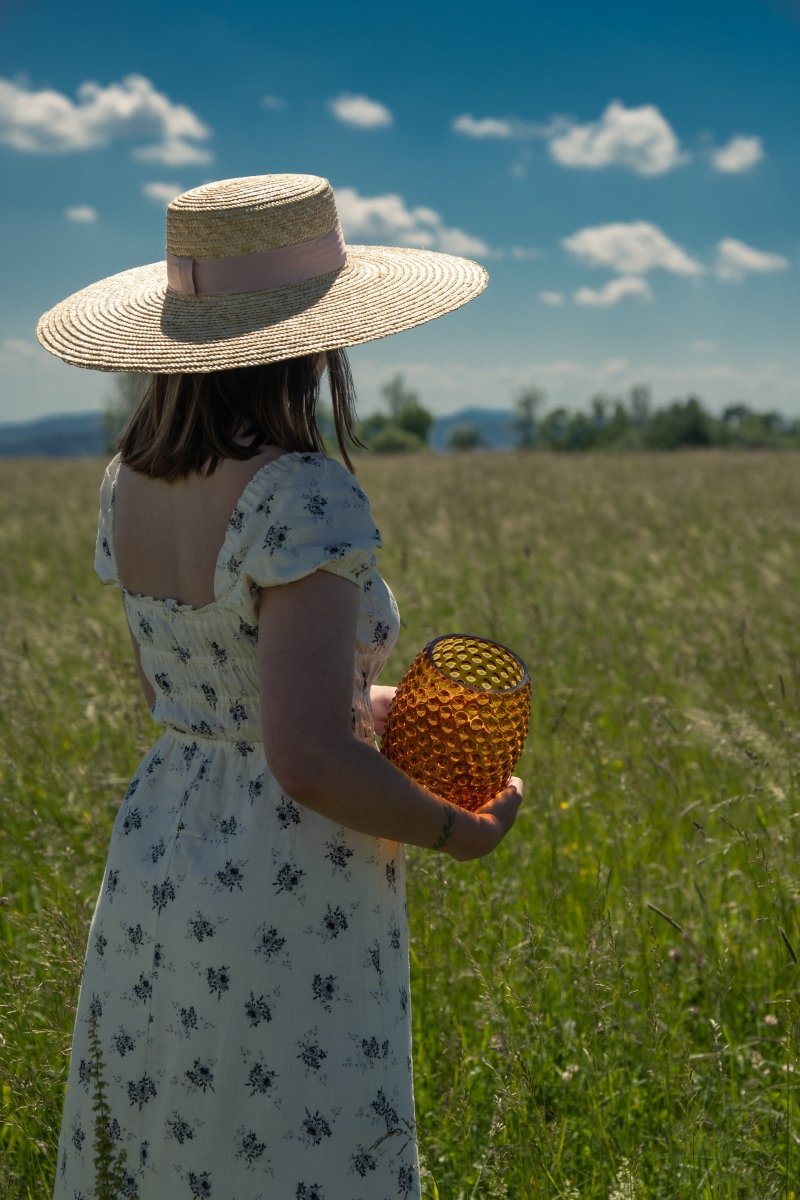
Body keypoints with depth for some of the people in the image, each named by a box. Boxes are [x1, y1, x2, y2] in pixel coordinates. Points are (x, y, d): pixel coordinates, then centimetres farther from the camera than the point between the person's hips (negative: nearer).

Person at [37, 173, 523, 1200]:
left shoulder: (130, 481, 2)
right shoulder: (303, 497, -22)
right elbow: (311, 762, -26)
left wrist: (371, 706, 19)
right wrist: (456, 830, -9)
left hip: (152, 864, 8)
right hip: (291, 912, -8)